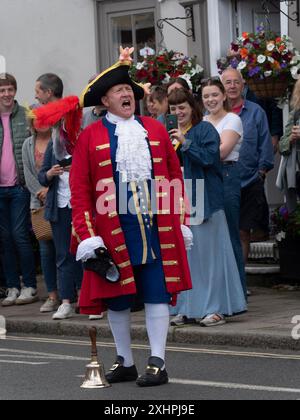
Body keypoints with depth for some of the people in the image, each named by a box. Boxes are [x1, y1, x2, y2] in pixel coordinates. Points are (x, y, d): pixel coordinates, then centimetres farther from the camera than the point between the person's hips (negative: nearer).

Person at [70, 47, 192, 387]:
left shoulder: (155, 130, 9)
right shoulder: (90, 137, 2)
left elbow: (175, 176, 12)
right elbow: (79, 189, -1)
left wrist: (180, 222, 8)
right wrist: (85, 234, -8)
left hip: (157, 229, 1)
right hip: (113, 230, -1)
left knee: (157, 294, -1)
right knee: (116, 298, 7)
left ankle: (158, 364, 3)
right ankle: (124, 362, 21)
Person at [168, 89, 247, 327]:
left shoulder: (205, 130, -3)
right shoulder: (171, 132, 16)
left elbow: (209, 157, -15)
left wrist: (186, 143, -18)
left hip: (204, 199, -6)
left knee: (208, 251, -5)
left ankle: (217, 308, -2)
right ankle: (186, 309, 10)